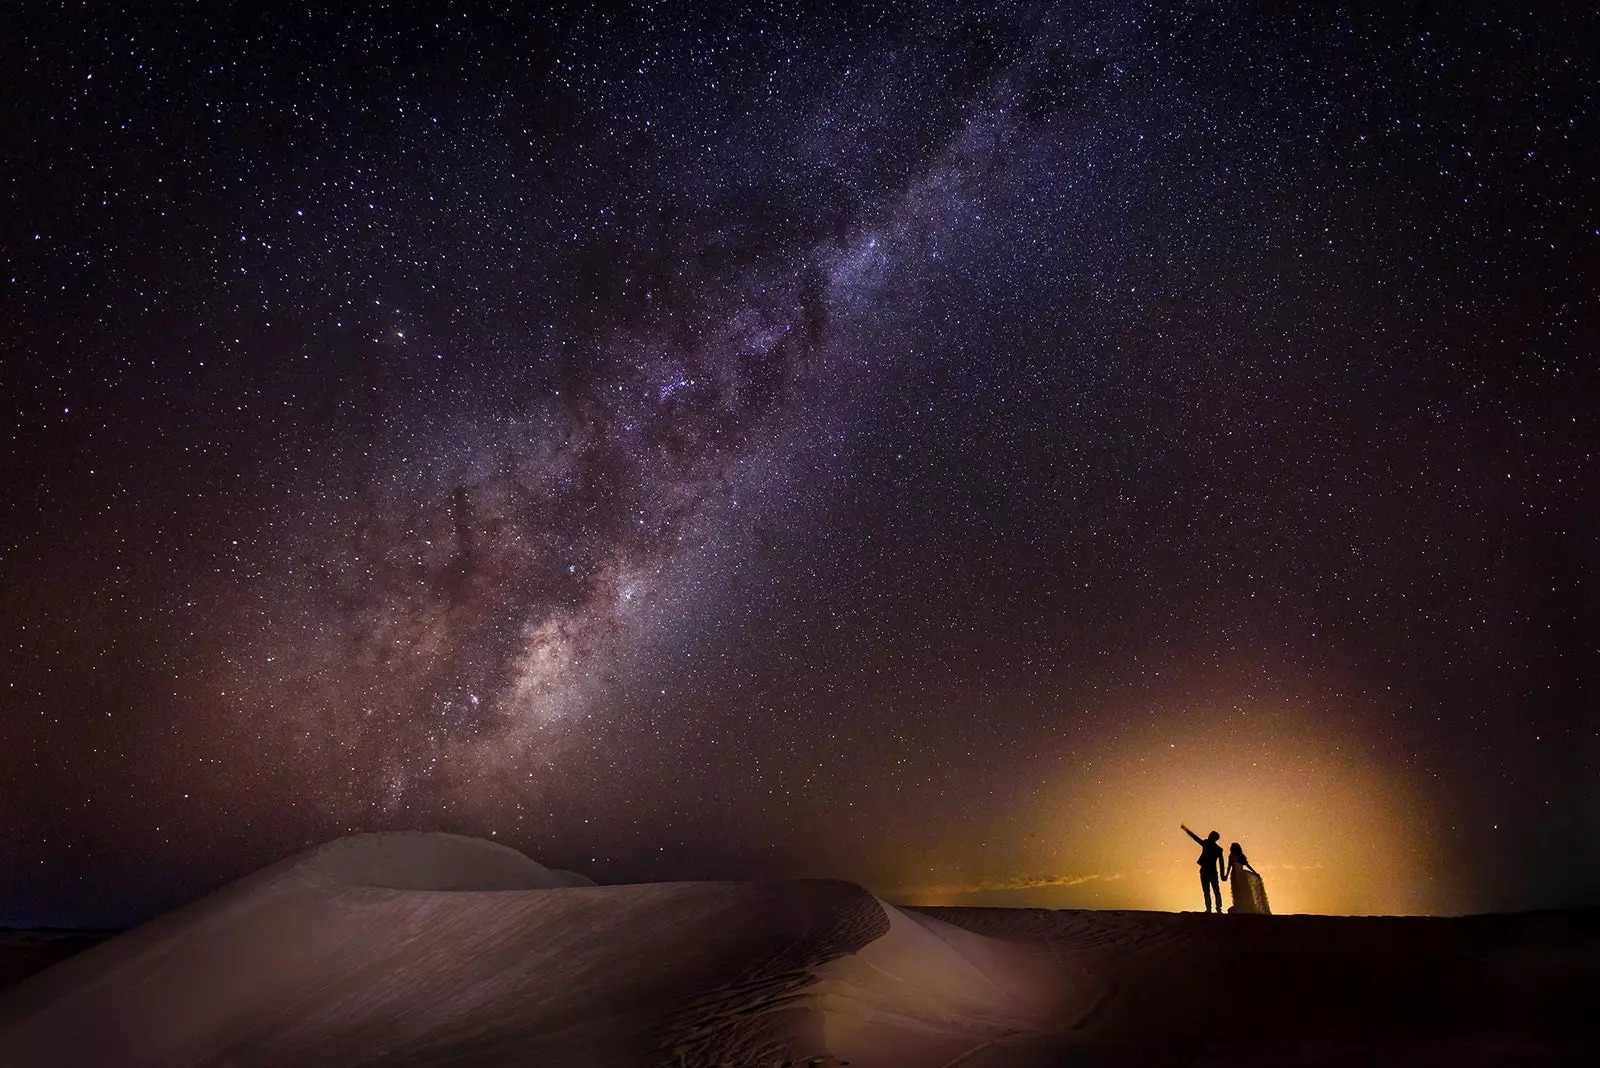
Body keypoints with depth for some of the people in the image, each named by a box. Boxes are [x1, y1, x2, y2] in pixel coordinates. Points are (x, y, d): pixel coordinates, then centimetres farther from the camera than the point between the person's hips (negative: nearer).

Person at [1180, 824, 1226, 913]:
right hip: (1213, 872, 3)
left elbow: (1195, 837, 6)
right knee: (1216, 891, 7)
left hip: (1205, 871, -3)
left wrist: (1186, 829, 18)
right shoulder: (1219, 849, 7)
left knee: (1206, 891, -4)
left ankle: (1208, 908, -15)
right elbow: (1221, 862, 5)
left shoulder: (1206, 843, -2)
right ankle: (1219, 908, -3)